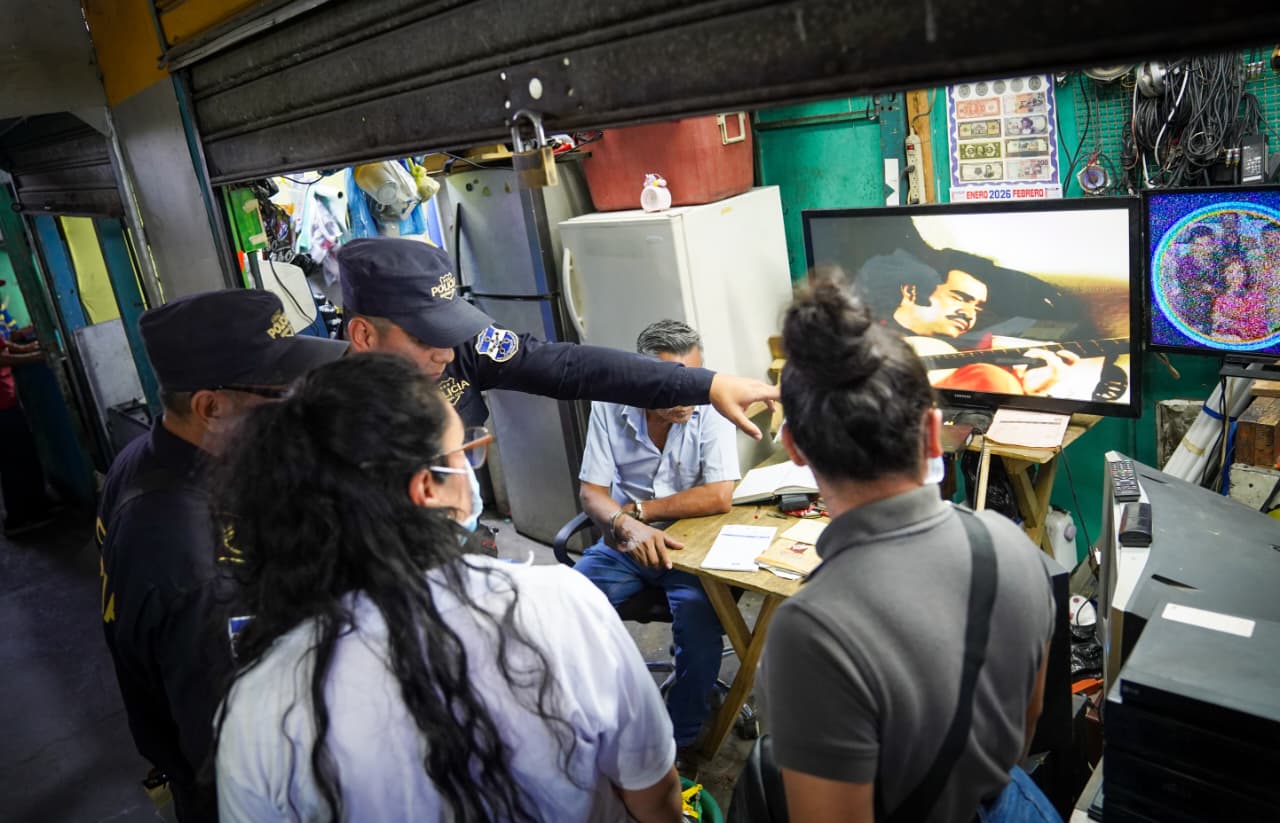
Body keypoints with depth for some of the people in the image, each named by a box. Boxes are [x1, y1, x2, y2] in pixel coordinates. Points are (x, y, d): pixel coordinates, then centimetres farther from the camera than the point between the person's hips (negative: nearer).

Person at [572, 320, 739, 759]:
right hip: (623, 542, 2)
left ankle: (683, 739, -1)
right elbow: (591, 492, -8)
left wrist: (637, 509, -17)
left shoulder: (709, 410, -13)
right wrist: (626, 525, -30)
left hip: (688, 542, -2)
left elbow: (719, 497, -20)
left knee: (699, 623, -28)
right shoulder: (609, 408, -8)